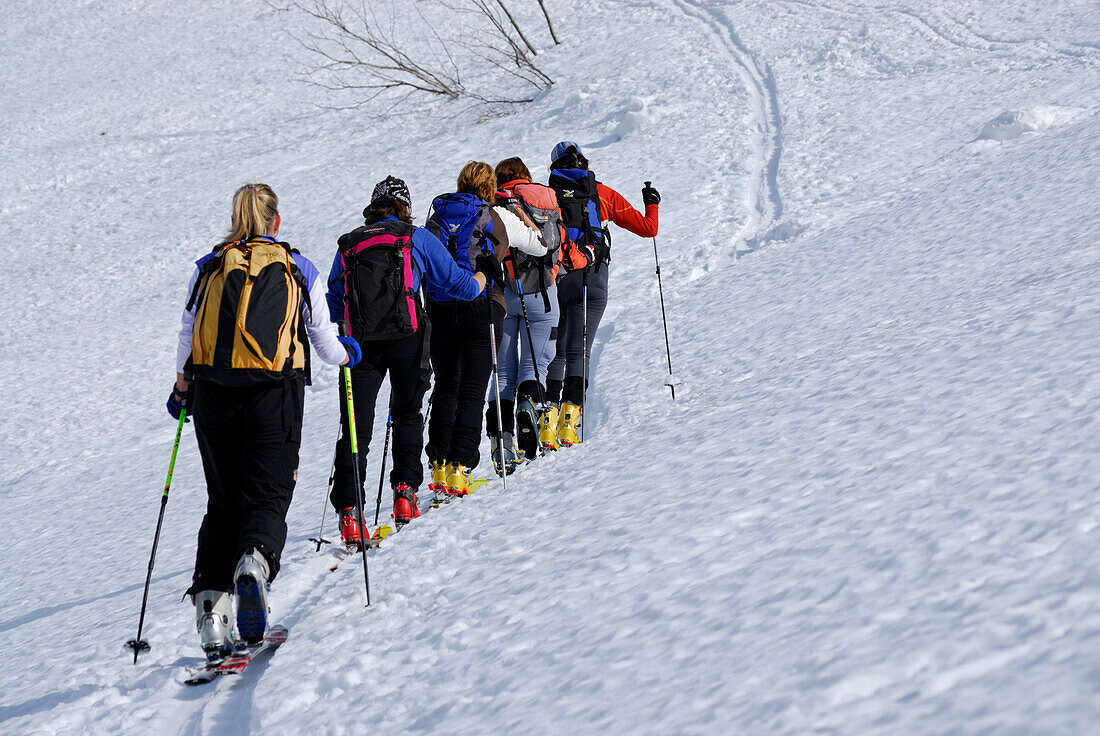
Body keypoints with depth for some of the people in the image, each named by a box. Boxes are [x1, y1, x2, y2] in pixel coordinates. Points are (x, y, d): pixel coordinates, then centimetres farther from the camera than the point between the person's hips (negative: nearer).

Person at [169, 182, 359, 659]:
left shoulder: (208, 268, 13)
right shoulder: (299, 270, 10)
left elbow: (187, 338, 14)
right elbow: (324, 342, 15)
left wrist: (181, 389, 30)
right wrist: (347, 353, 37)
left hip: (213, 392, 2)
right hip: (275, 392, -2)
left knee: (222, 502, 13)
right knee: (267, 496, -2)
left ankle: (211, 601, 0)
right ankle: (254, 562, -35)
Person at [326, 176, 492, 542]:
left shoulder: (348, 245, 17)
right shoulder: (417, 238, 9)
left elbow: (333, 303, 21)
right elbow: (453, 281, 14)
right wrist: (478, 281, 35)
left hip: (359, 343, 2)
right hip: (406, 338, -2)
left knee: (355, 429, 1)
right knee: (407, 415, 19)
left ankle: (348, 512, -11)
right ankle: (405, 490, 7)